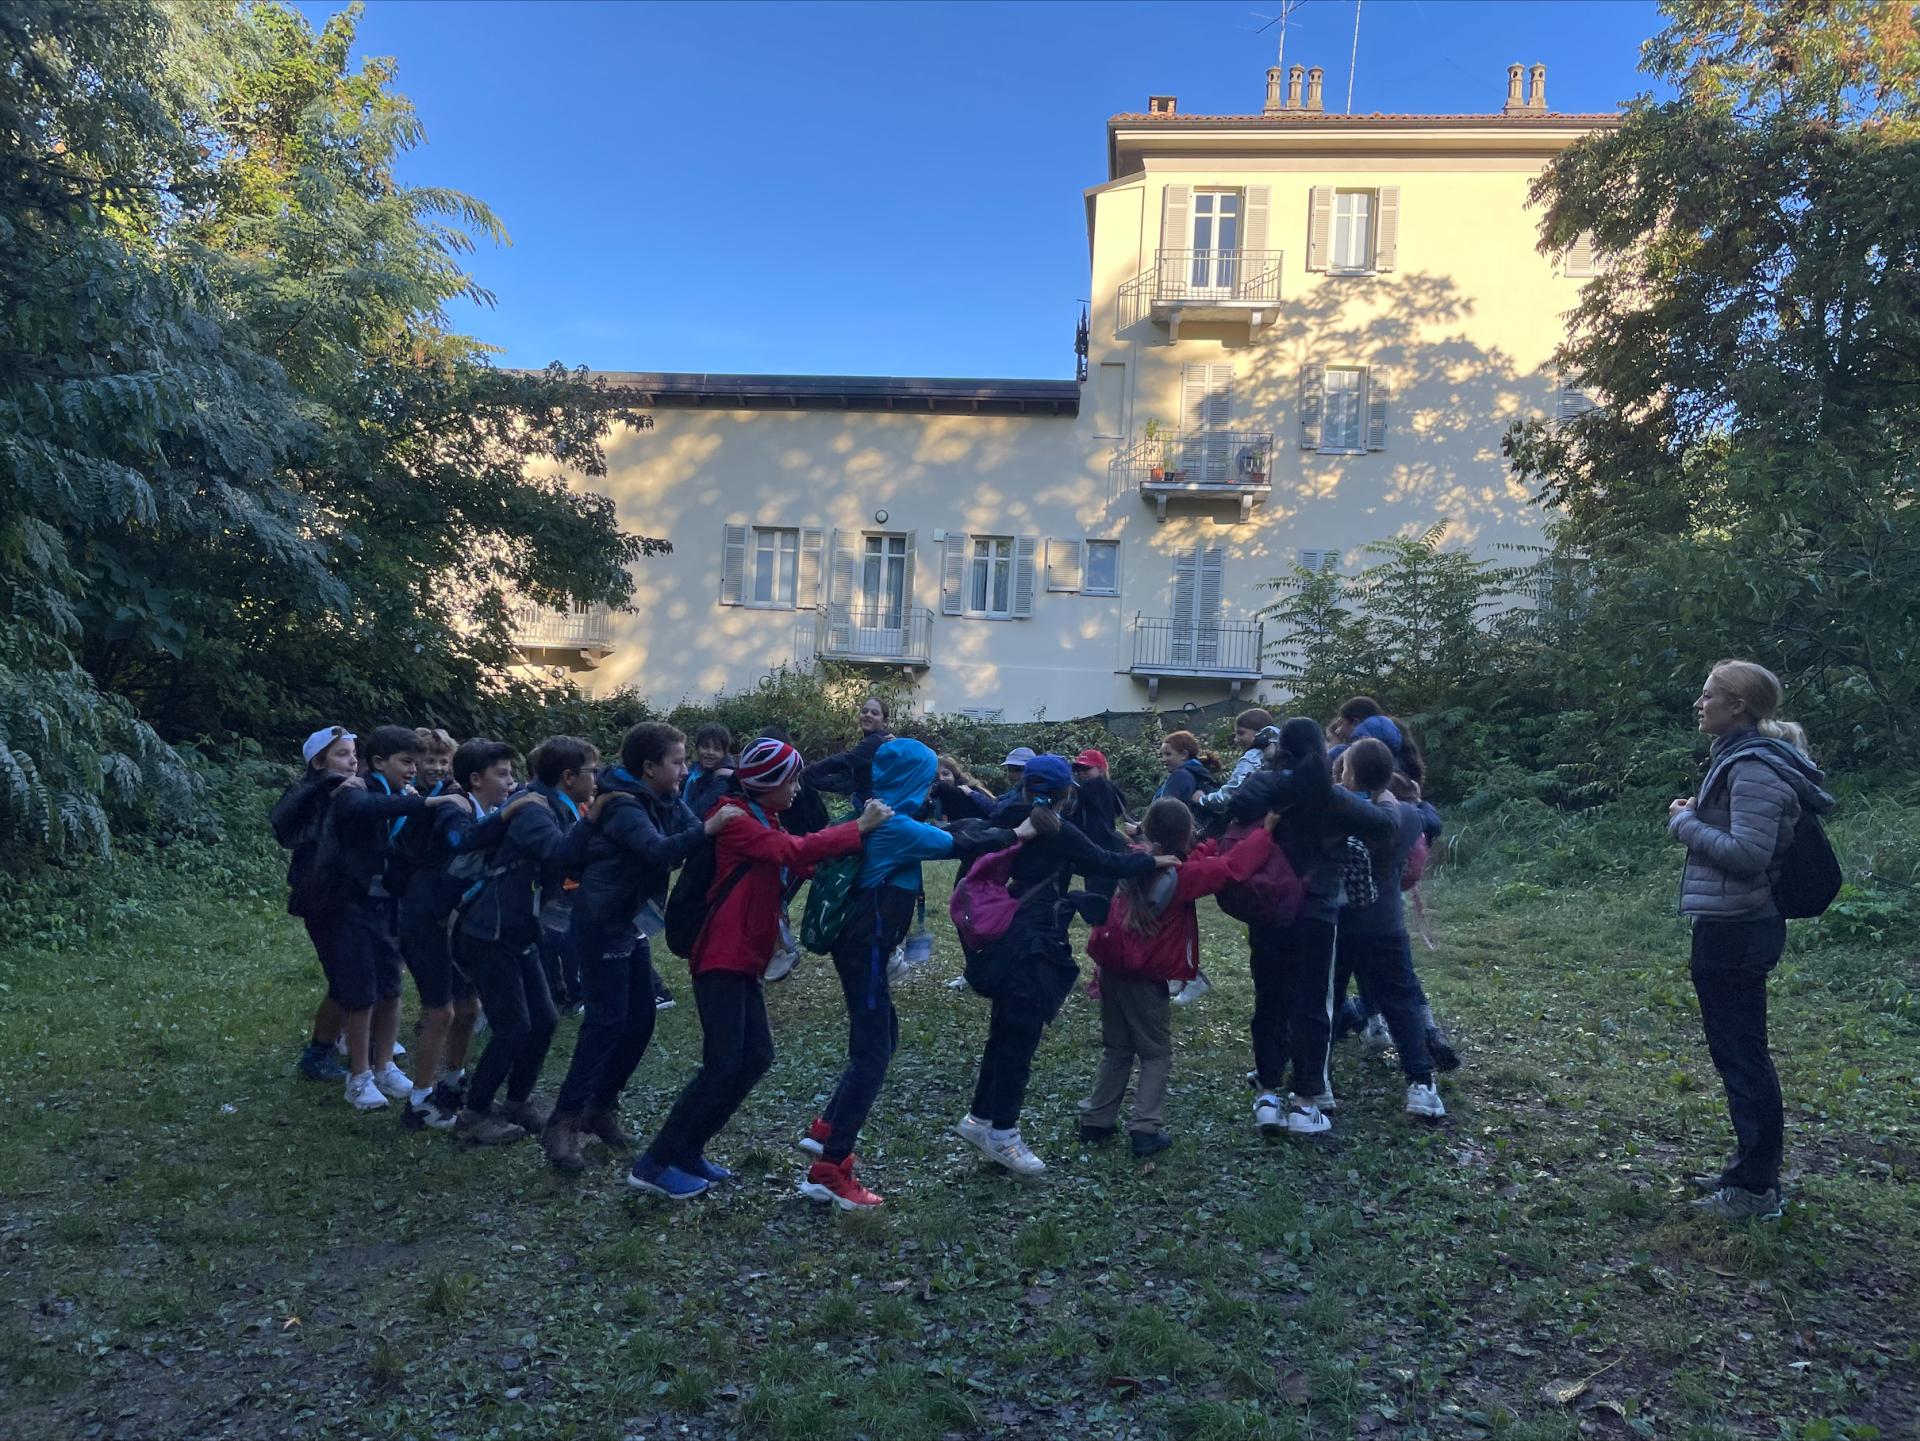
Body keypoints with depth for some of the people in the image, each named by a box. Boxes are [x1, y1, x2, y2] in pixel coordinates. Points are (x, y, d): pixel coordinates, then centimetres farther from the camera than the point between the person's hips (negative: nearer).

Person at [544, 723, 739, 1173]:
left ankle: (601, 1108, 22)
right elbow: (659, 850, -39)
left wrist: (721, 827, -25)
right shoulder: (623, 807, -22)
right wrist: (707, 830, -53)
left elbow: (693, 832, -5)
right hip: (602, 925, -9)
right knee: (606, 1022, -10)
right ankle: (562, 1125, -3)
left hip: (631, 924, 9)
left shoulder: (667, 801, 5)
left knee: (640, 1019, 9)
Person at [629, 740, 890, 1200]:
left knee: (756, 1056, 8)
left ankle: (686, 1153, 16)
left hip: (745, 959, 10)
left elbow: (801, 863, 12)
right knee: (723, 1065, -9)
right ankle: (654, 1163, 1)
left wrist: (855, 840, 3)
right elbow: (796, 851, -25)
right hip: (721, 958, -10)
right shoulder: (735, 818, -14)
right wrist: (858, 828, -21)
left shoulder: (763, 821, 16)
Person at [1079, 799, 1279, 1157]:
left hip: (1112, 968, 6)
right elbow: (1233, 867, -13)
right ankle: (1145, 1129, 3)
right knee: (1156, 1055, 8)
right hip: (1145, 978, -6)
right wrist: (1265, 831, -3)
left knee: (1116, 1049, 19)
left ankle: (1096, 1121, 22)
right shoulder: (1179, 875, -13)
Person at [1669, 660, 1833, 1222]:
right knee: (1740, 1051, 18)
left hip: (1735, 931, -10)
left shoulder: (1755, 768, -18)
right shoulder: (1742, 756, 13)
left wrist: (1684, 822, -14)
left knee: (1741, 1053, -1)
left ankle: (1756, 1188, 9)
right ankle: (1754, 1169, 29)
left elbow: (1747, 853, -25)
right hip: (1734, 926, 10)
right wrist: (1696, 817, 5)